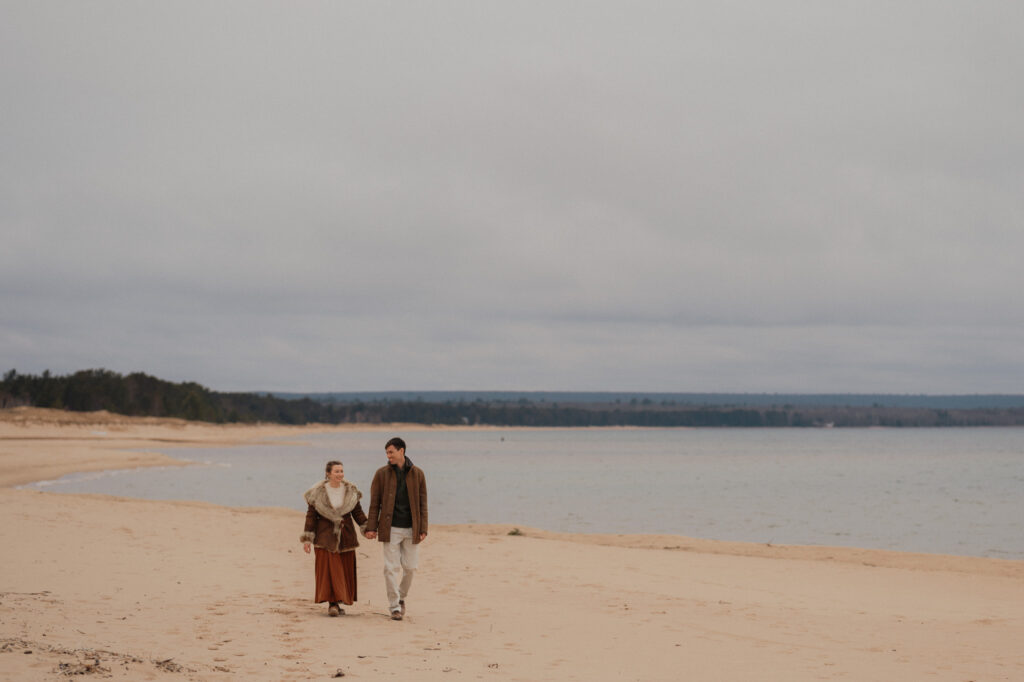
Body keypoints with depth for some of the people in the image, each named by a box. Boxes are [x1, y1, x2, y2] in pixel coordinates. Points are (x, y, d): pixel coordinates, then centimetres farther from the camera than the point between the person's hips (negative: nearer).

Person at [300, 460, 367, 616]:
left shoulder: (350, 491, 5)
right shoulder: (318, 492, -3)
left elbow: (357, 512, 9)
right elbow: (311, 515, -1)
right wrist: (307, 539, -5)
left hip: (345, 535, 3)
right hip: (325, 536, -3)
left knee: (345, 570, 3)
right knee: (328, 569, -11)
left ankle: (337, 601, 13)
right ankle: (332, 603, -12)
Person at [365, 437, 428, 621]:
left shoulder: (417, 474, 3)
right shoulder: (382, 474, 1)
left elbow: (422, 503, 4)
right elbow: (374, 503, 2)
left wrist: (423, 529, -1)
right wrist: (371, 527, -4)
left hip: (411, 529, 1)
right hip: (390, 529, -1)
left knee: (410, 567, 4)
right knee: (391, 568, -4)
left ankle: (401, 597, 28)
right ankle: (394, 607, 3)